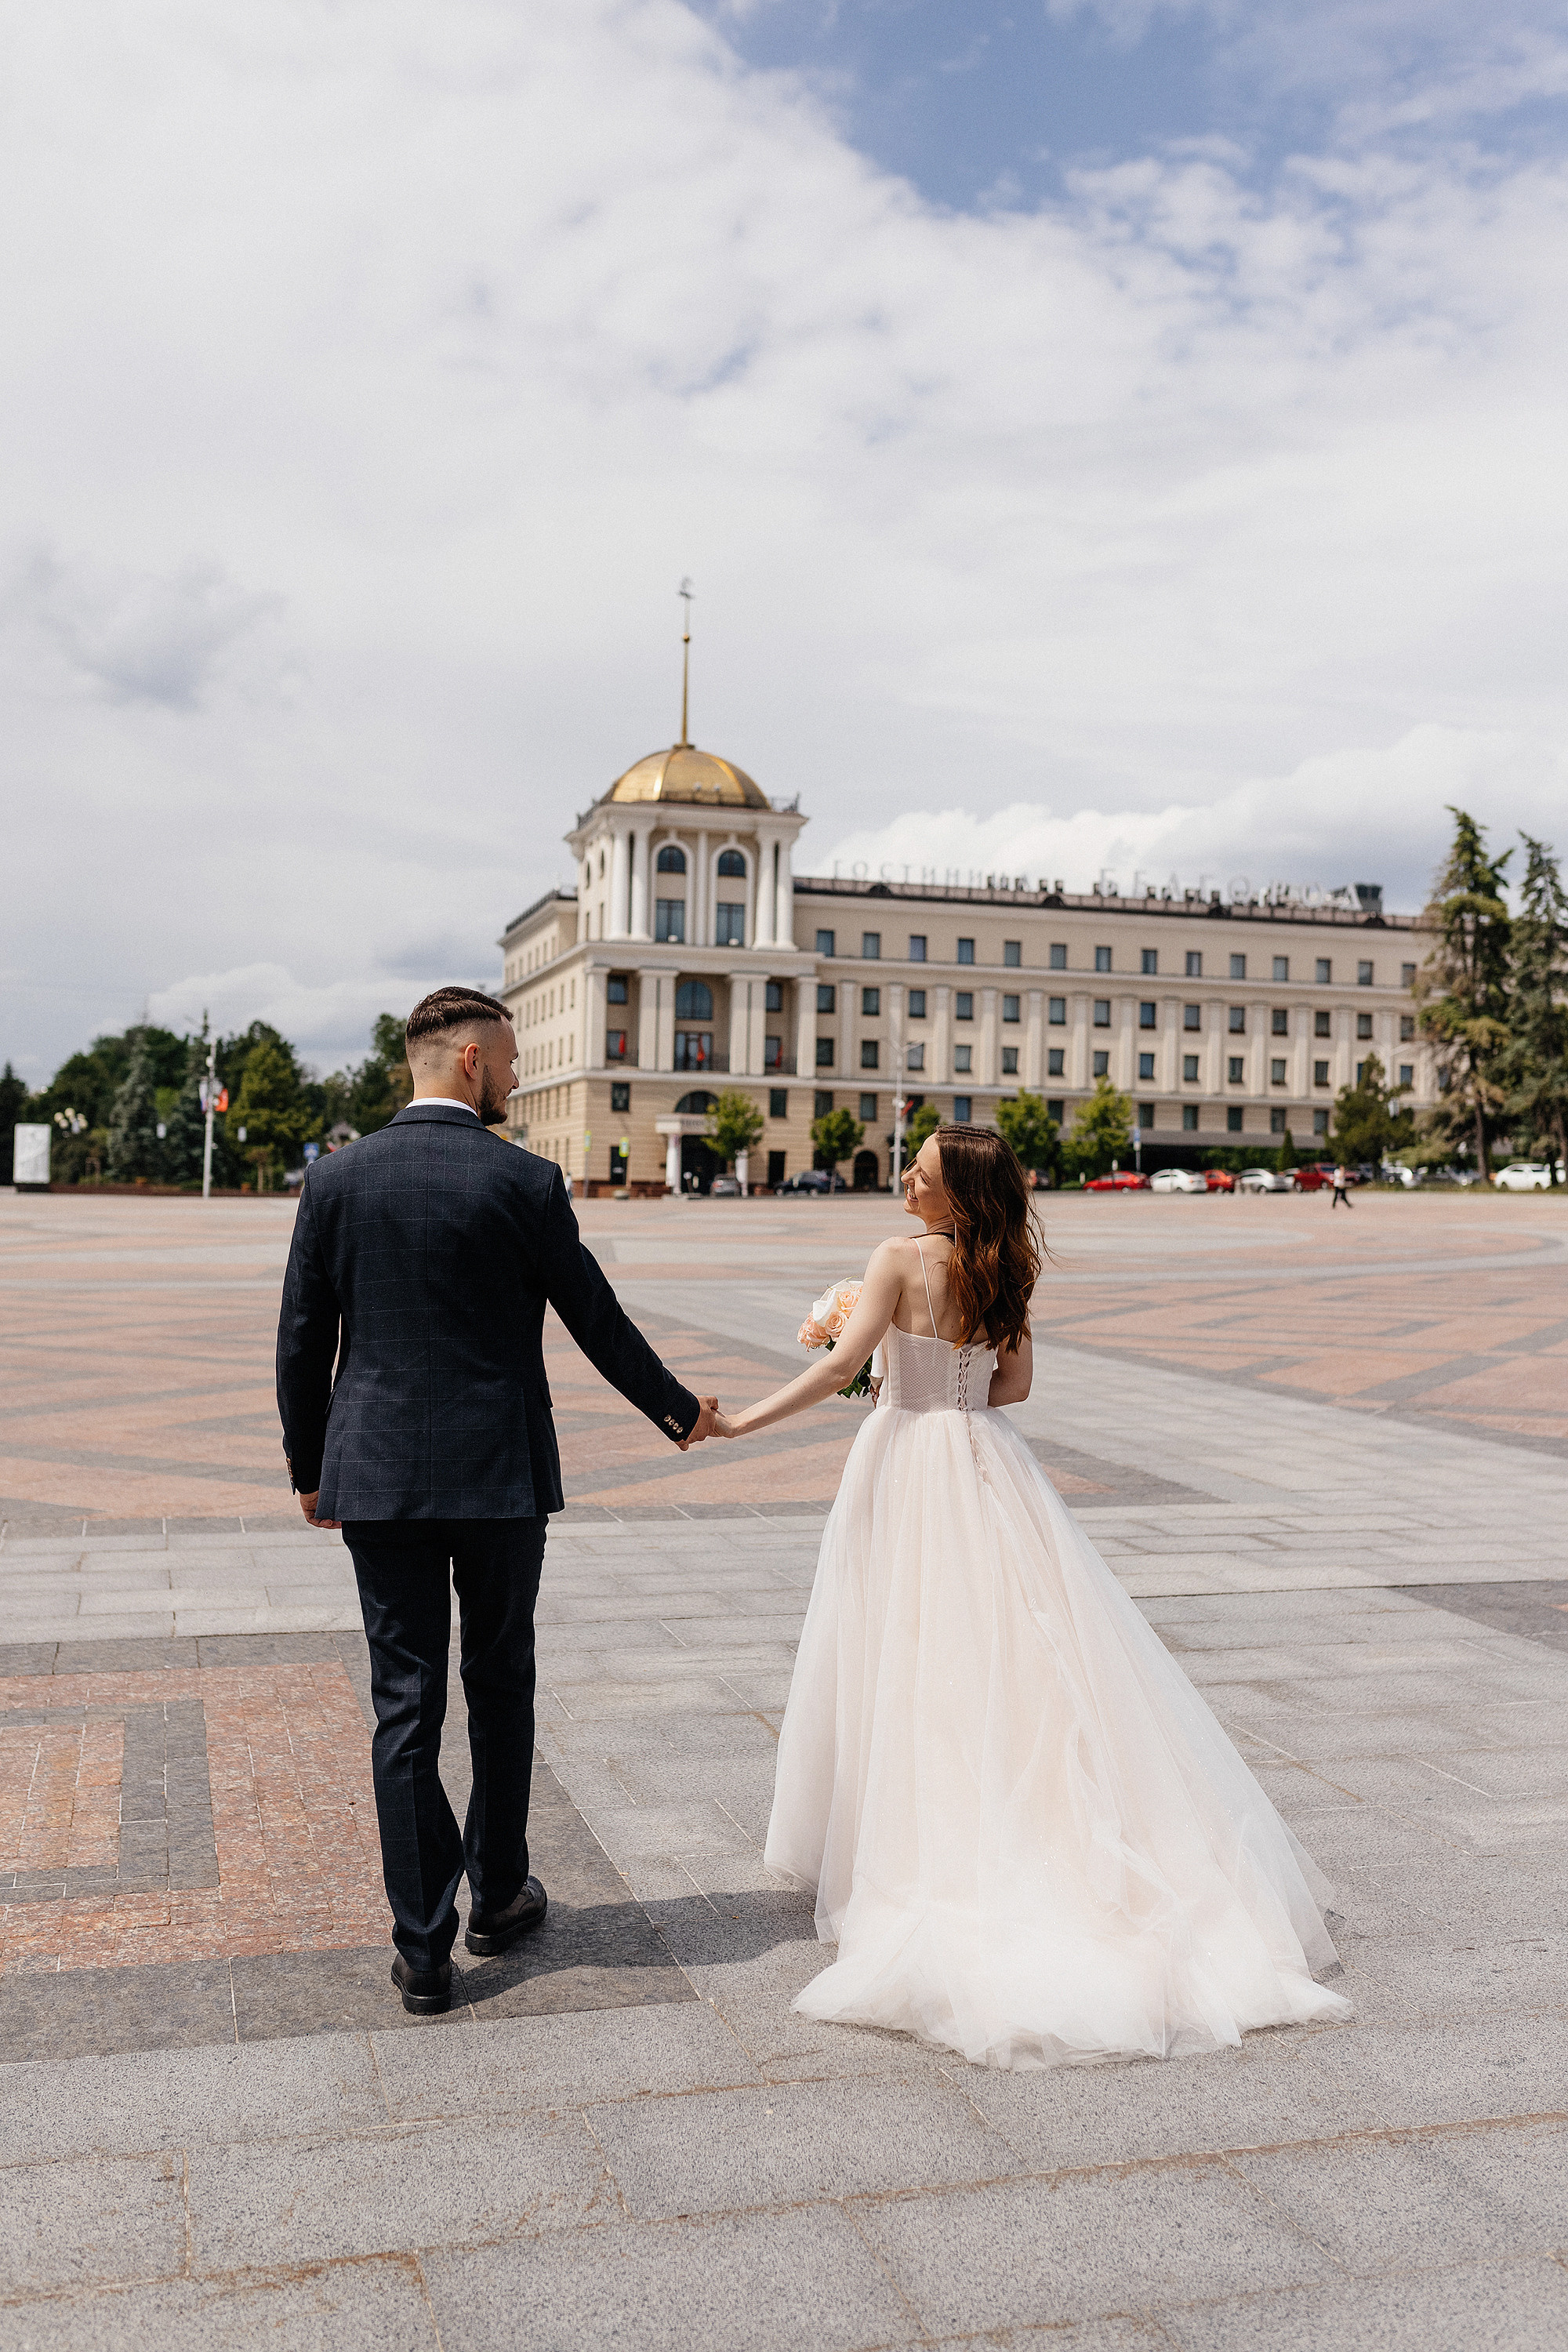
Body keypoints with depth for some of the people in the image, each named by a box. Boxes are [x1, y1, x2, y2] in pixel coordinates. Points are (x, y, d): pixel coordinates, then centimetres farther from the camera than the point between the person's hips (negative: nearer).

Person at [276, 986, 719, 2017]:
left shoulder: (337, 1178, 0)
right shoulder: (523, 1182, -8)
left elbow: (303, 1343, 4)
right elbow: (598, 1321, -2)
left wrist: (309, 1469, 15)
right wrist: (680, 1411, 14)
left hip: (377, 1478, 2)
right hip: (499, 1476, -2)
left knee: (406, 1707, 7)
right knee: (501, 1690, 17)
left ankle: (424, 1949, 10)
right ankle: (499, 1895, 31)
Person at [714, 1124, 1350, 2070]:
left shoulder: (901, 1259, -13)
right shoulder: (1007, 1270, 3)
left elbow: (841, 1365, -19)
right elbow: (1012, 1385, 8)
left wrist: (743, 1420, -16)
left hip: (910, 1464, -5)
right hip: (986, 1466, 5)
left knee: (910, 1652, 4)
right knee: (1017, 1644, 10)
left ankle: (909, 1841, 13)